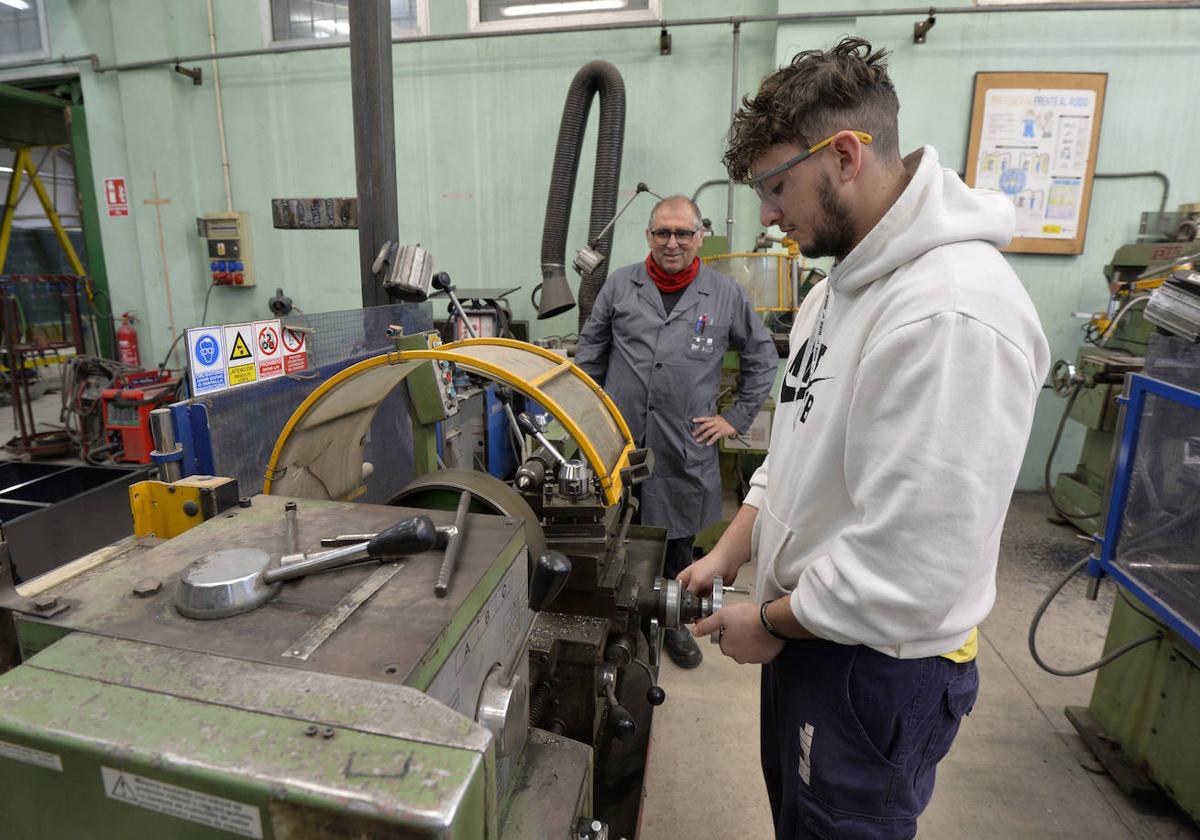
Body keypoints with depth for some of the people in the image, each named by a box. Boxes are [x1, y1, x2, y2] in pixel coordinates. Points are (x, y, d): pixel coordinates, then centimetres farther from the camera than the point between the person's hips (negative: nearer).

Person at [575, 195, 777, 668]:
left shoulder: (725, 295, 3)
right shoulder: (620, 286, 5)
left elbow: (762, 358, 12)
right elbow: (589, 353, 12)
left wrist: (737, 417, 7)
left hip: (686, 450, 0)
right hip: (619, 443, 1)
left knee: (679, 542, 13)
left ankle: (673, 623, 34)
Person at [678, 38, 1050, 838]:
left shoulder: (952, 314, -29)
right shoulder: (842, 285, 4)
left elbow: (911, 566, -29)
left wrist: (770, 620, -14)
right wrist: (728, 554, 4)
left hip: (880, 667, -8)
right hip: (807, 631, 9)